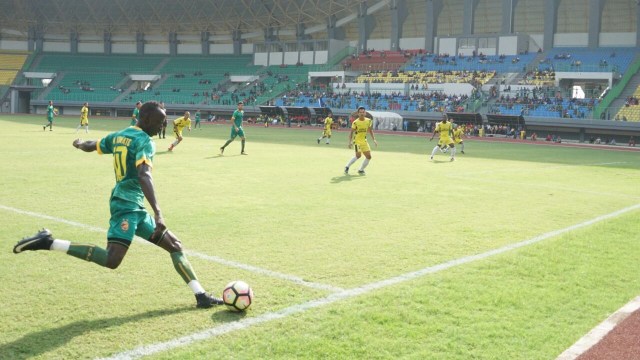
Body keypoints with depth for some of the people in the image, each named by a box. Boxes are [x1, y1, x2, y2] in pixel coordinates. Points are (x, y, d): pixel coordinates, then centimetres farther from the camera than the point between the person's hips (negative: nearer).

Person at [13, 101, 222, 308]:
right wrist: (158, 213, -33)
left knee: (174, 245, 10)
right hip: (128, 204, -10)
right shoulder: (145, 141, -11)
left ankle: (201, 296, 9)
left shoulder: (118, 136, 16)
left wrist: (79, 143, 57)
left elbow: (90, 146, 32)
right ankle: (47, 242, -15)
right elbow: (144, 176, -26)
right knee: (111, 260, -24)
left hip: (133, 207, 10)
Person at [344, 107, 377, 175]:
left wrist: (374, 140, 4)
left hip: (364, 141, 6)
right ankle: (347, 167, -4)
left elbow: (370, 131, 12)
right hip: (357, 141, -6)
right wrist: (350, 142, -18)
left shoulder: (368, 121, 0)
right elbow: (351, 132, -8)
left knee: (368, 156, 3)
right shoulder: (355, 122, -14)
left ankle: (361, 170, 18)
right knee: (358, 155, -20)